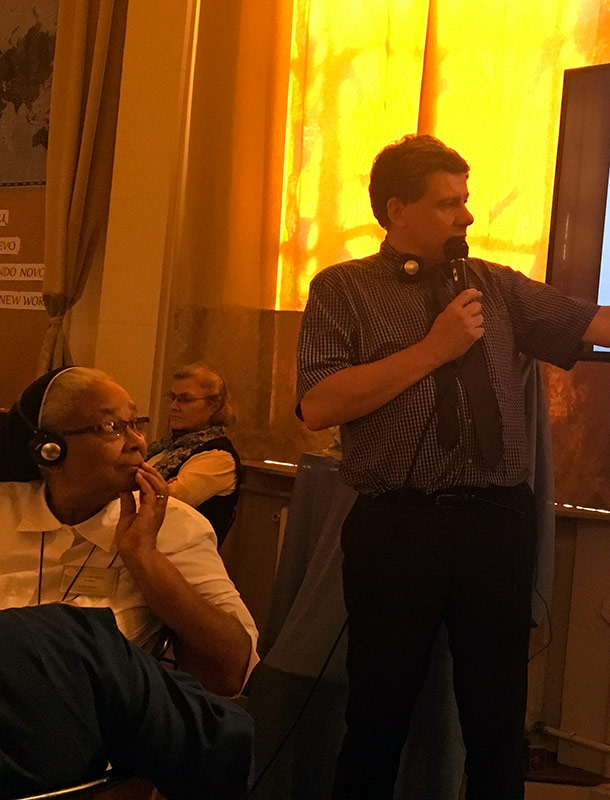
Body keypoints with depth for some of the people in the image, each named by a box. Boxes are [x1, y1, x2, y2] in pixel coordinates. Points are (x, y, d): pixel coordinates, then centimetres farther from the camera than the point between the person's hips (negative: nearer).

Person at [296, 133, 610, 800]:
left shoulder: (499, 288, 11)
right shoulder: (343, 289, 1)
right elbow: (317, 406, -11)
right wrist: (433, 349, -11)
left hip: (499, 522, 3)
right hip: (397, 526, -3)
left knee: (499, 719, 11)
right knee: (378, 719, 7)